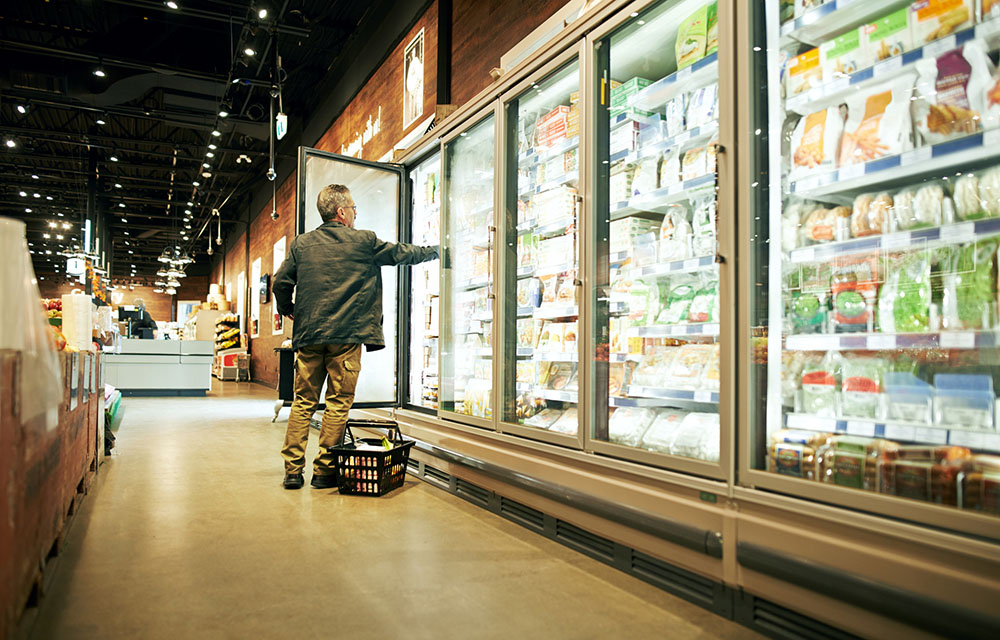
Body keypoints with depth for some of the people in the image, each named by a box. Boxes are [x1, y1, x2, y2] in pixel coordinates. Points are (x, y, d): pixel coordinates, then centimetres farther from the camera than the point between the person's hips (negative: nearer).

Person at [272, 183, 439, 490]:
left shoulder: (301, 243, 9)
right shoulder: (365, 242, 1)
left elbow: (281, 283, 6)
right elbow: (402, 253, 13)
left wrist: (288, 311, 24)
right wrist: (435, 250, 29)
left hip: (308, 335, 4)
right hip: (346, 335, -3)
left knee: (303, 402, 9)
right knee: (338, 403, 3)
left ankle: (293, 470, 9)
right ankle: (324, 471, 8)